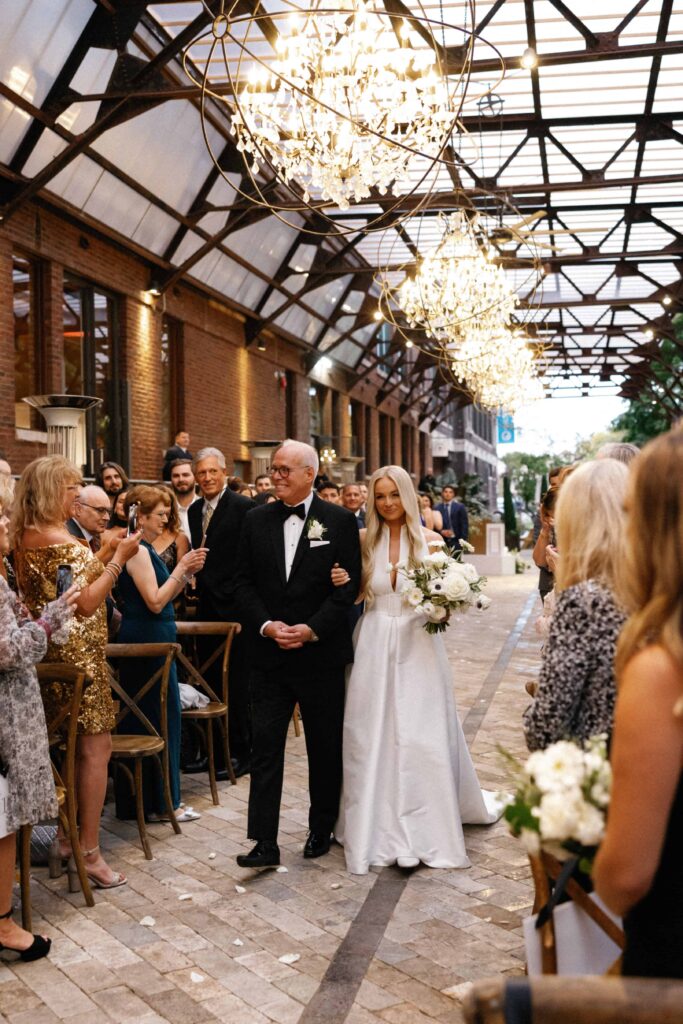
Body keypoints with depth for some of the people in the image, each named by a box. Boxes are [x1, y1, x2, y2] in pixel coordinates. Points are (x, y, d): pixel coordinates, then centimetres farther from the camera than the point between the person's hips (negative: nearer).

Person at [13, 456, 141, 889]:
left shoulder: (26, 536, 10)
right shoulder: (58, 540, -20)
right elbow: (85, 602, -21)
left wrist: (97, 559, 14)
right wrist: (119, 558, -18)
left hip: (51, 649, 10)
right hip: (77, 653, -10)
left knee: (74, 747, 18)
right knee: (96, 748, -3)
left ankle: (67, 837, 27)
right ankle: (90, 853, 2)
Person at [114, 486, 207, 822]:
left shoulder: (147, 549, 13)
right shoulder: (138, 551, -16)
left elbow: (165, 596, 14)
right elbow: (155, 602, -21)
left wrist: (187, 571, 2)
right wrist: (182, 567, -16)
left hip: (146, 640, 10)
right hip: (148, 641, -10)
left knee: (144, 716, 14)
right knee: (161, 715, -3)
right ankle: (160, 801, 6)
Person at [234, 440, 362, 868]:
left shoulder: (340, 520, -3)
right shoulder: (257, 520, 5)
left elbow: (350, 585, -7)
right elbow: (245, 582, 5)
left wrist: (312, 629, -16)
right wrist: (266, 625, -11)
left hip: (321, 652, -2)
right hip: (269, 653, 2)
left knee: (325, 747, 11)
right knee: (265, 745, -2)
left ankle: (322, 829, 28)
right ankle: (265, 842, 2)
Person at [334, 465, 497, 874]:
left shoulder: (430, 540, -2)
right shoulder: (365, 542, 3)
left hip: (418, 646, -2)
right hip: (376, 648, 2)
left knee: (422, 738, 1)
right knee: (374, 738, 5)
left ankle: (424, 831, 15)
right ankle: (380, 828, 19)